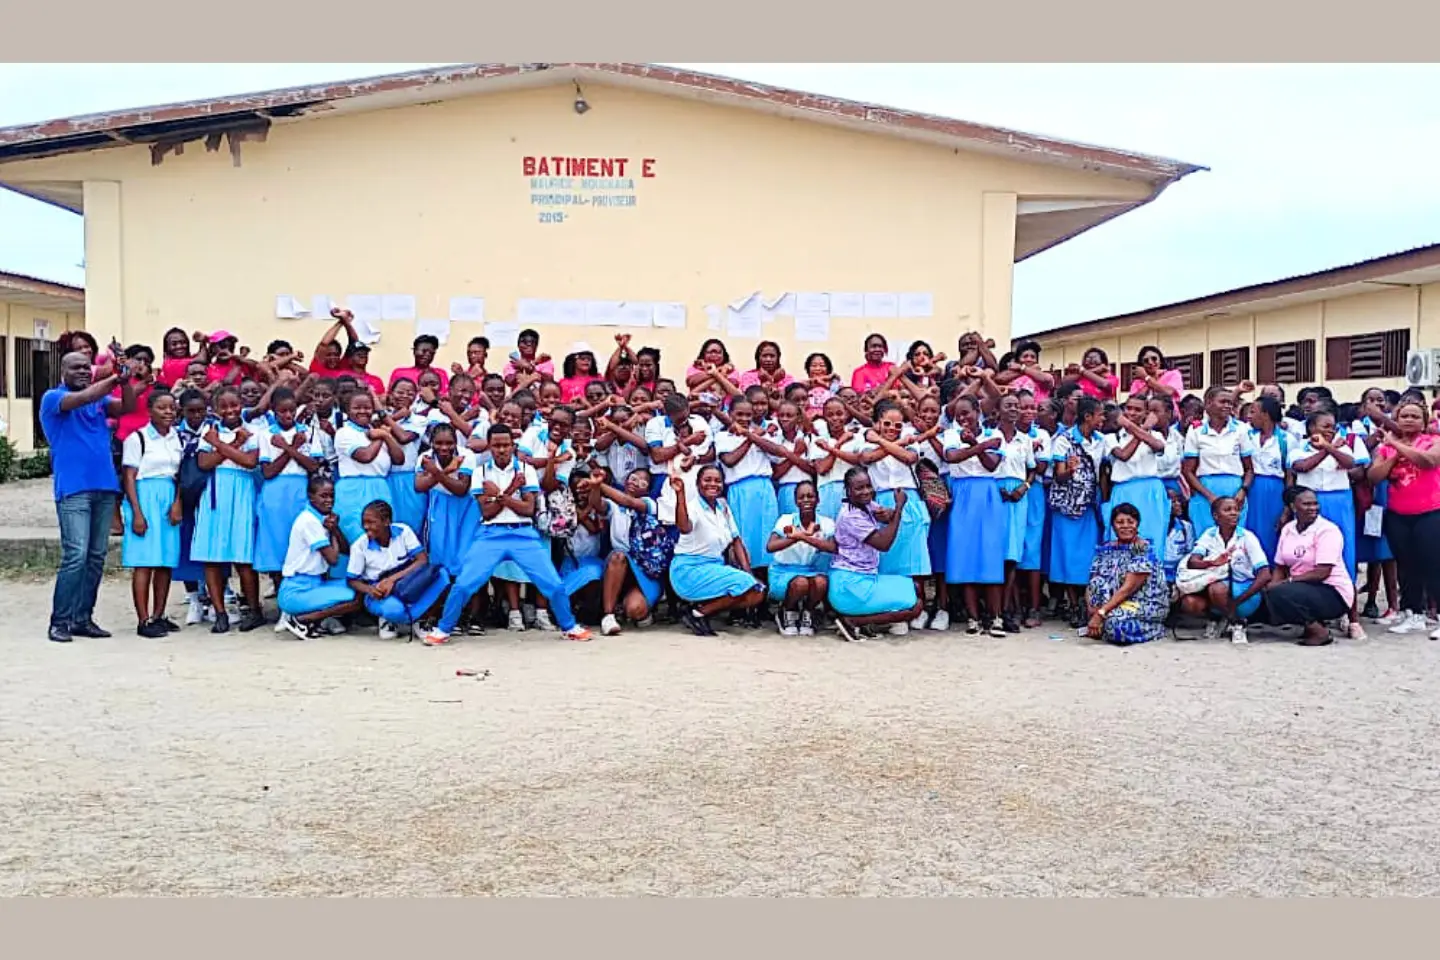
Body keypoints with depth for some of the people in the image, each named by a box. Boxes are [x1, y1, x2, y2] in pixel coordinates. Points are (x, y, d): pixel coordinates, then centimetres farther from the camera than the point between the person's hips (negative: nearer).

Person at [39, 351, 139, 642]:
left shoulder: (100, 400, 18)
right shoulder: (53, 398, 2)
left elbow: (128, 407, -1)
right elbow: (82, 398, -18)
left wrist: (125, 380, -17)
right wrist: (115, 378, -21)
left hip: (105, 487, 6)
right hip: (73, 489, -6)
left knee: (96, 557, 6)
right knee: (75, 556, -12)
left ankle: (83, 618, 13)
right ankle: (60, 621, -4)